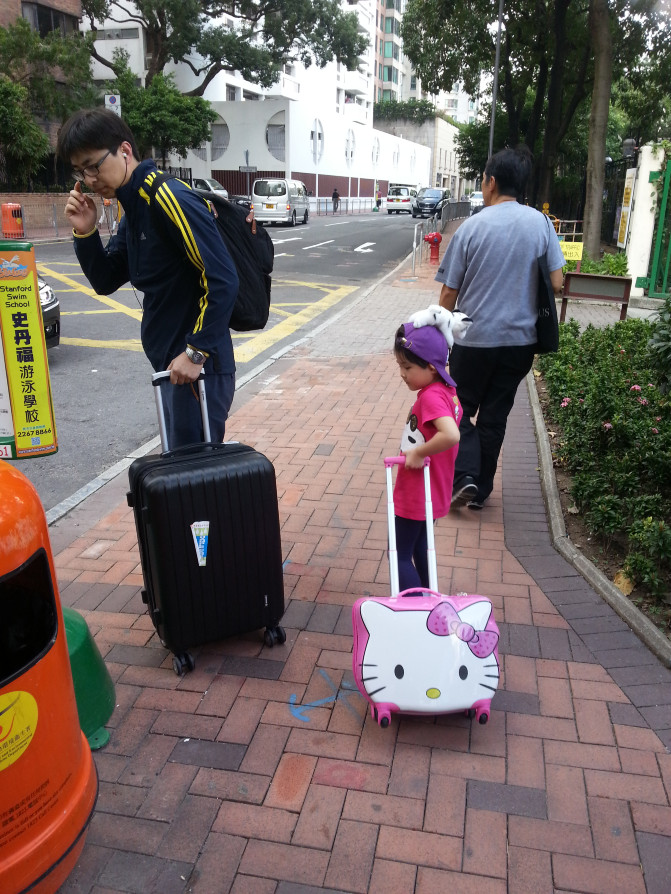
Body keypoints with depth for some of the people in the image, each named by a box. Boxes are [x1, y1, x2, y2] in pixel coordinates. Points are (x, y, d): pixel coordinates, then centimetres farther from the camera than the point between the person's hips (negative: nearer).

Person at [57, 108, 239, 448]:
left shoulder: (169, 198, -16)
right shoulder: (134, 209, 13)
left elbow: (223, 280, -23)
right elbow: (106, 281, 17)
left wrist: (197, 352, -21)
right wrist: (85, 232, 1)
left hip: (198, 366, -9)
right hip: (170, 362, 9)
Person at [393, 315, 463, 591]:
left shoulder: (431, 397, -26)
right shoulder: (447, 391, 3)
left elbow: (451, 435, -41)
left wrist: (418, 453, -29)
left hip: (416, 496, -10)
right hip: (430, 493, 10)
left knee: (400, 554, 3)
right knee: (419, 547, 26)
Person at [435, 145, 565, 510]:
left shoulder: (471, 227, -10)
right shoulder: (541, 223, -3)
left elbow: (449, 292, -6)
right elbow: (556, 282, -1)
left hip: (474, 339, -3)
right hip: (520, 339, 3)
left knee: (462, 408, 16)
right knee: (495, 415, 15)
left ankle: (464, 476, -1)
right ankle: (480, 490, 23)